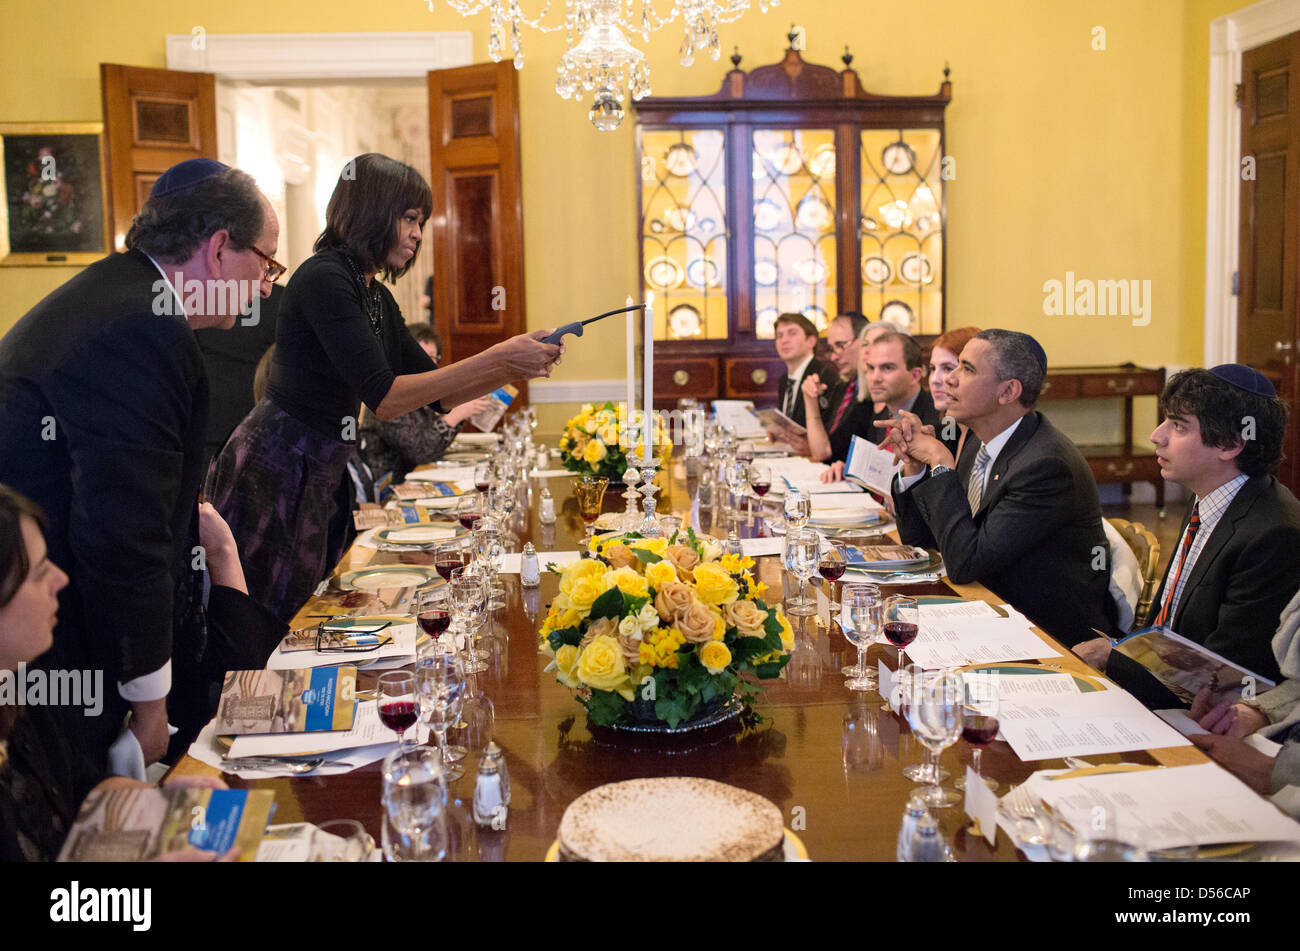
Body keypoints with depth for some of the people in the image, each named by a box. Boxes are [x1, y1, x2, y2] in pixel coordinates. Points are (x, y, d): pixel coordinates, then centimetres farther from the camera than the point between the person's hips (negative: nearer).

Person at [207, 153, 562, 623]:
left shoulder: (377, 297, 12)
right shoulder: (323, 278, -17)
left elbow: (437, 393, 15)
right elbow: (385, 398, -24)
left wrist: (515, 365, 0)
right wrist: (496, 358, -24)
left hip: (322, 478, 9)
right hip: (274, 474, -9)